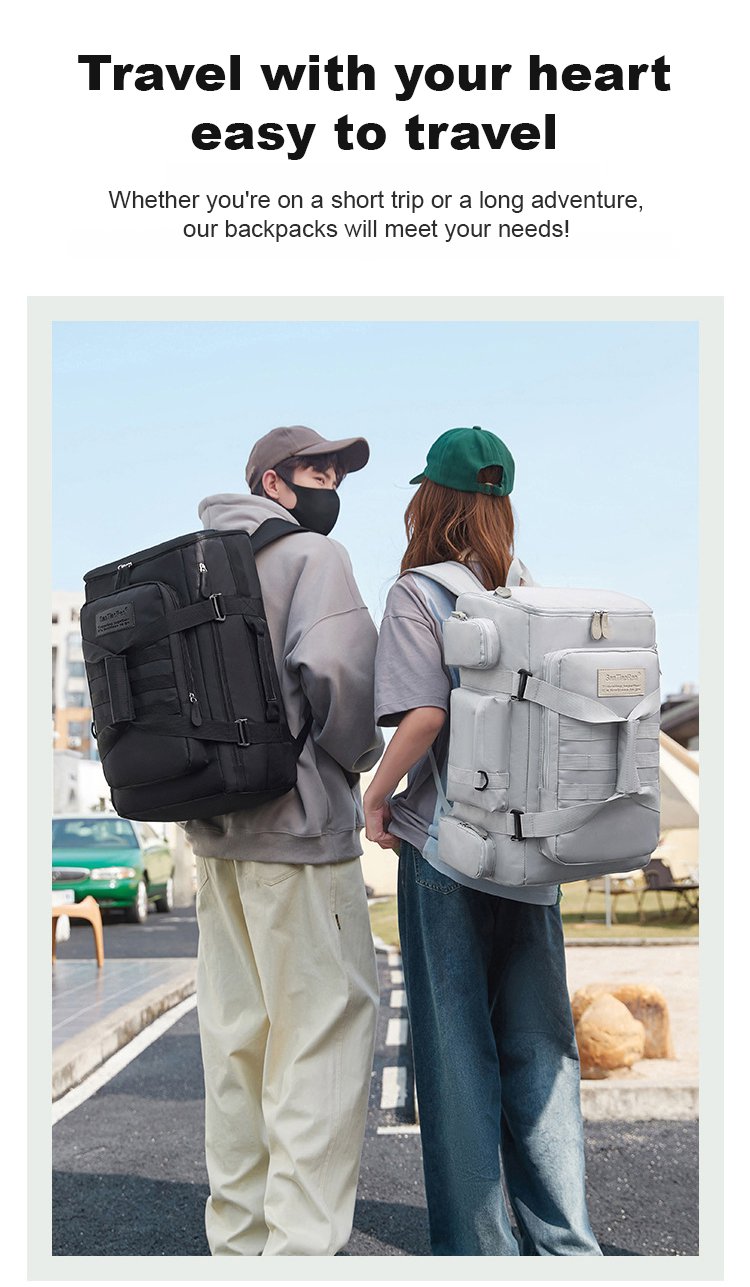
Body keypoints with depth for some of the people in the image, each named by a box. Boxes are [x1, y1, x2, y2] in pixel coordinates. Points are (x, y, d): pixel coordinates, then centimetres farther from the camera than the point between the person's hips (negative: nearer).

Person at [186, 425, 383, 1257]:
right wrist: (359, 754, -5)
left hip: (214, 831, 8)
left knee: (237, 1034, 13)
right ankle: (301, 1242, -3)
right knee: (325, 1033, -3)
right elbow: (334, 670, -22)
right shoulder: (312, 555, -8)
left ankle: (239, 1235, 22)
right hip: (297, 828, -8)